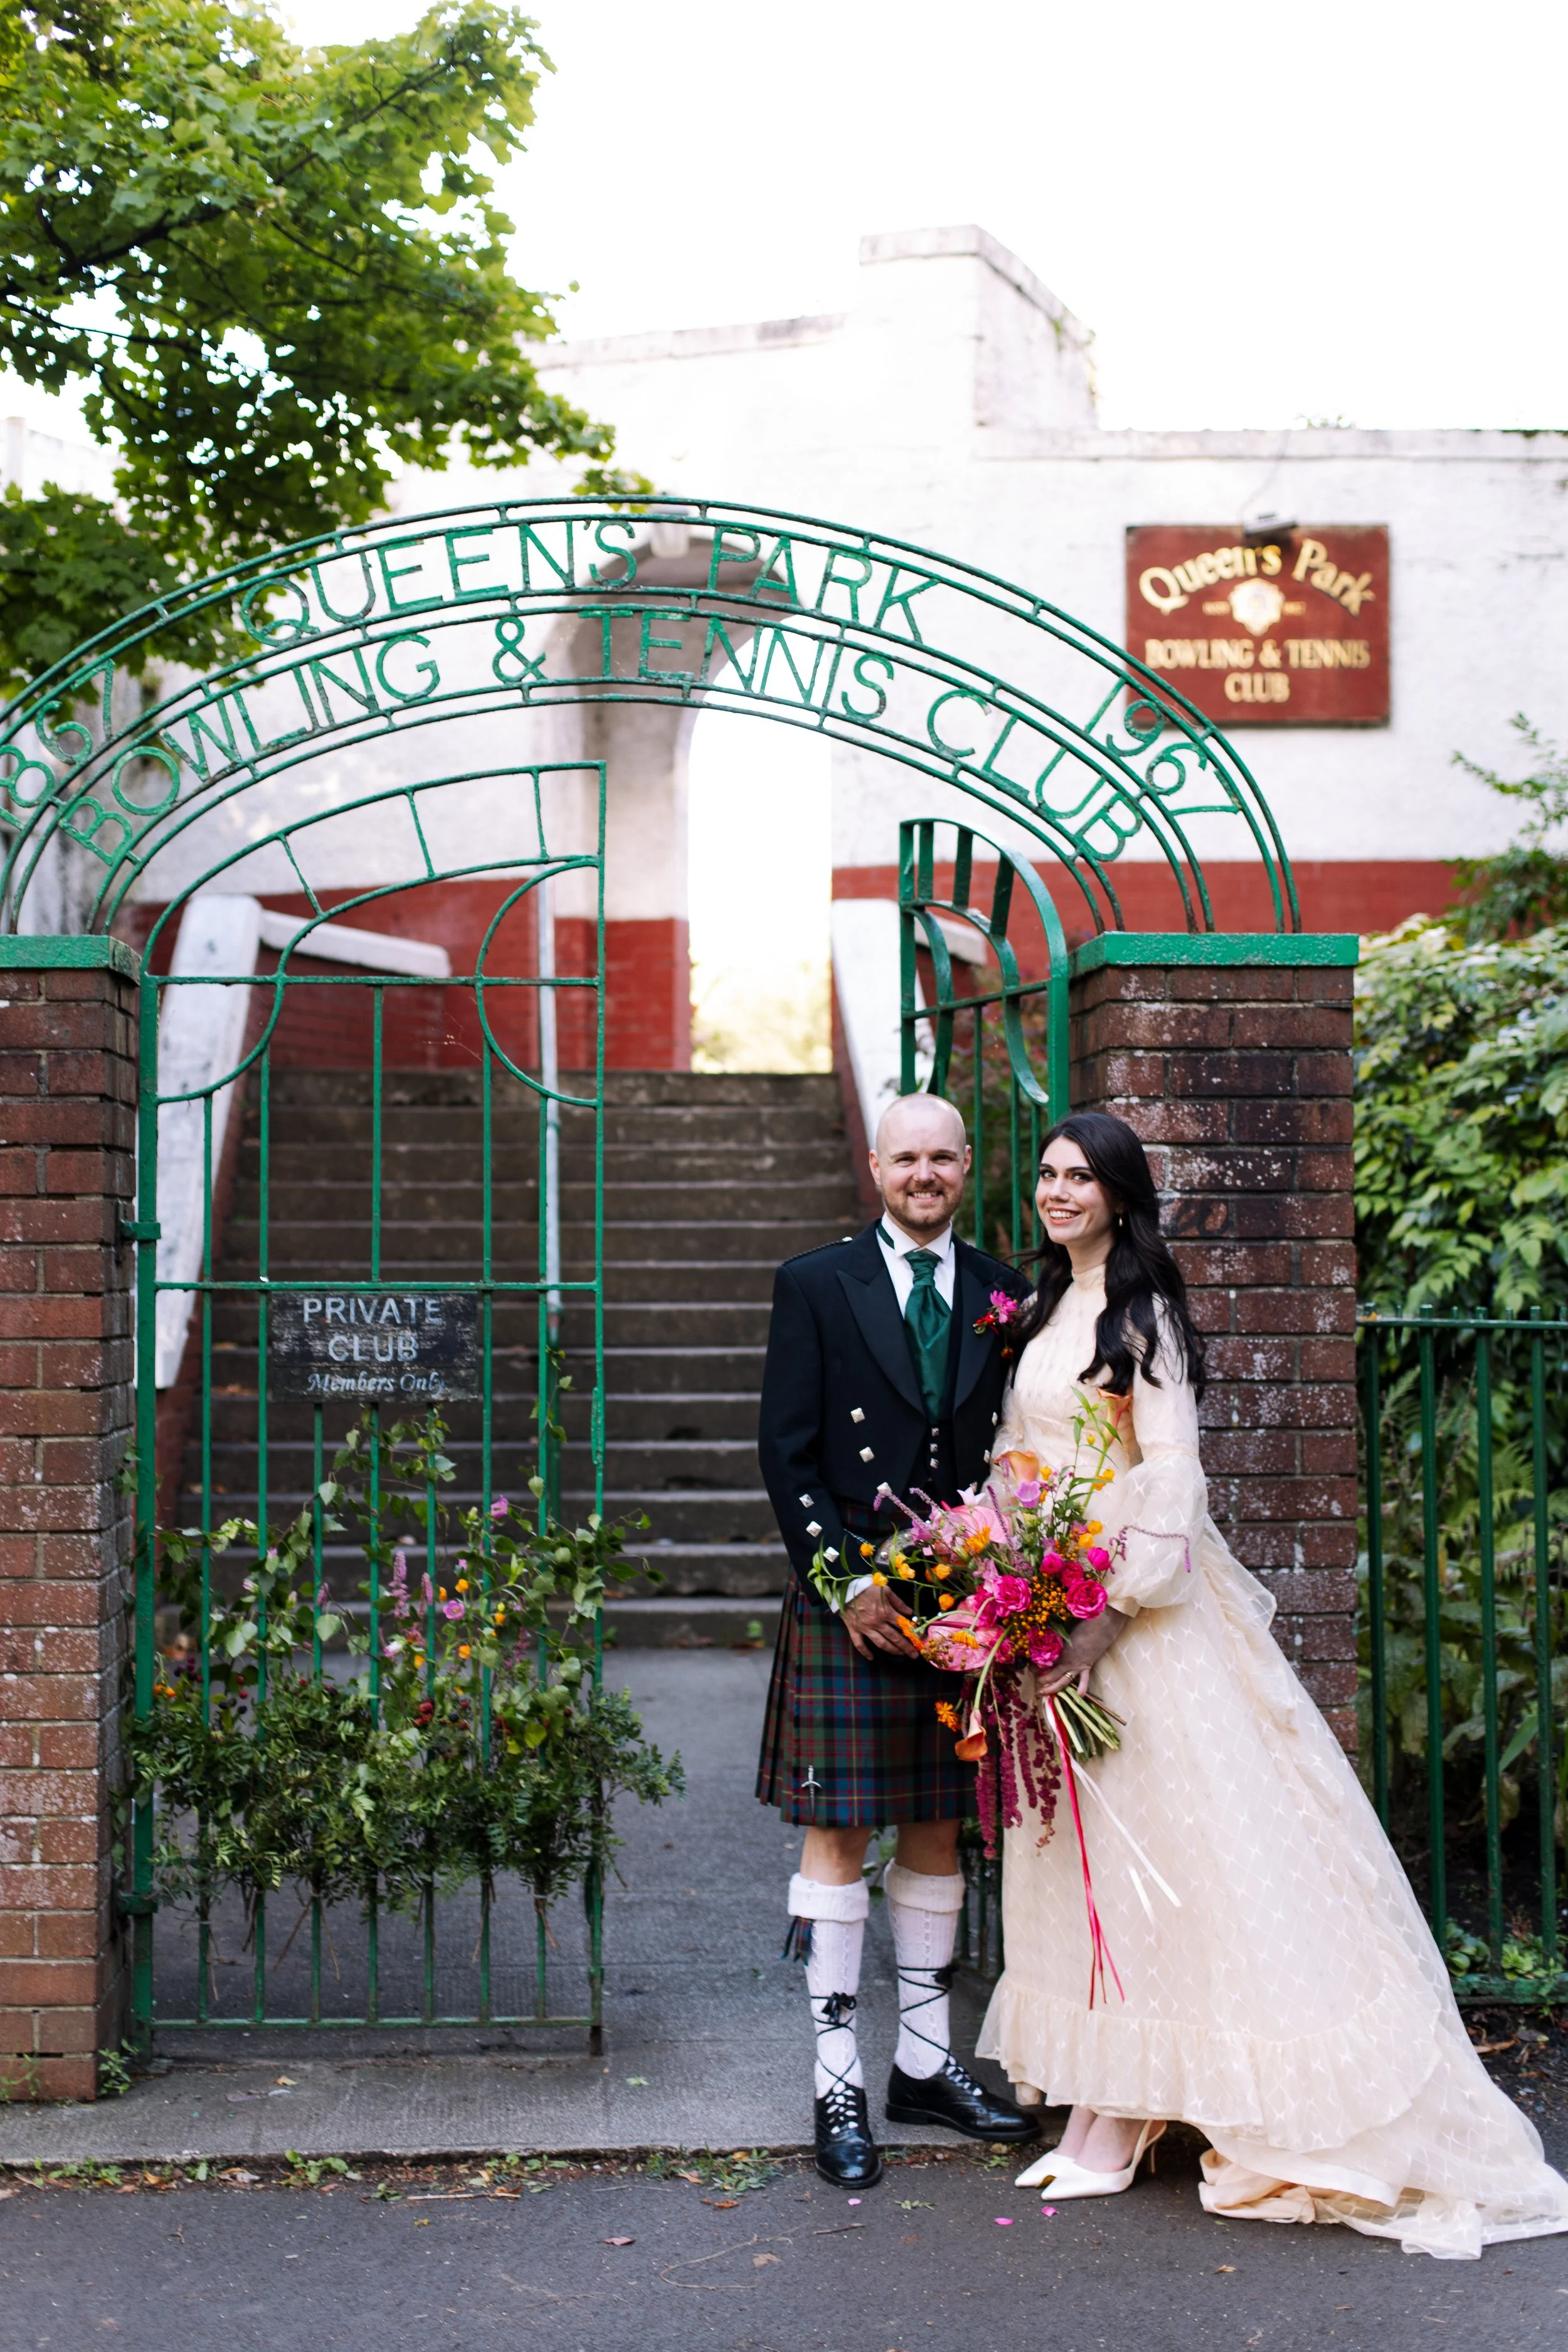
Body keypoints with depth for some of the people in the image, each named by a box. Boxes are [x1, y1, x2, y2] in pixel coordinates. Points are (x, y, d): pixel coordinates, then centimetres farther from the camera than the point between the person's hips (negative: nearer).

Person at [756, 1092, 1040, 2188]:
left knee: (939, 1832, 12)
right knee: (838, 1834, 0)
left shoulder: (1005, 1295, 8)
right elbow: (788, 1454, -4)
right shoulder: (816, 1285, 0)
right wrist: (851, 1582, -11)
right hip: (846, 1604, -3)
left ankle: (926, 2062, 24)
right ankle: (840, 2085, 8)